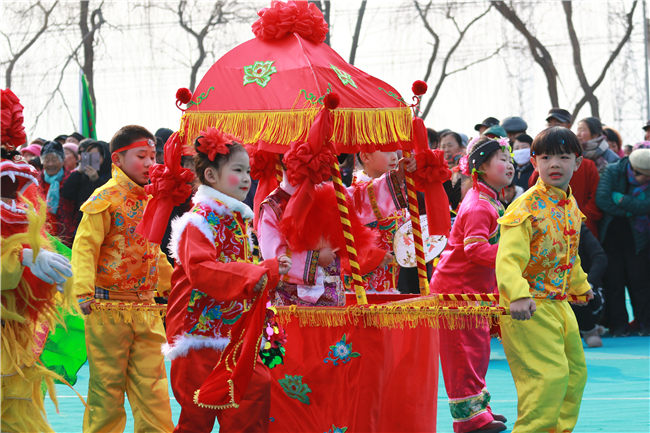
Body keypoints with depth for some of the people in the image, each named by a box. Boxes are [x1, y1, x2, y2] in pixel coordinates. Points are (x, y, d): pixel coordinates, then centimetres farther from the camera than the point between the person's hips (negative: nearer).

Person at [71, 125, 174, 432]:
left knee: (152, 383, 5)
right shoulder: (106, 199, -8)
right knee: (107, 384, 0)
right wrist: (84, 291, -25)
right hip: (109, 308, -6)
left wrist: (171, 287, 34)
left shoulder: (150, 201, 15)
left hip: (145, 309, 7)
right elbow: (84, 247, -14)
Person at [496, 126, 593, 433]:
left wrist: (579, 285, 41)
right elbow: (508, 258, -30)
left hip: (558, 303, 9)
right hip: (528, 309, -9)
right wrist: (518, 295, -47)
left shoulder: (571, 206, 8)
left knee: (575, 373, 18)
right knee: (549, 374, -18)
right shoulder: (526, 207, -19)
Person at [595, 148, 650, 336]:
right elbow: (601, 199, -16)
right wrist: (631, 211, -14)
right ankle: (618, 325, 6)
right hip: (611, 234, 0)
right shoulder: (612, 171, -4)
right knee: (613, 280, 0)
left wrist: (621, 199, -19)